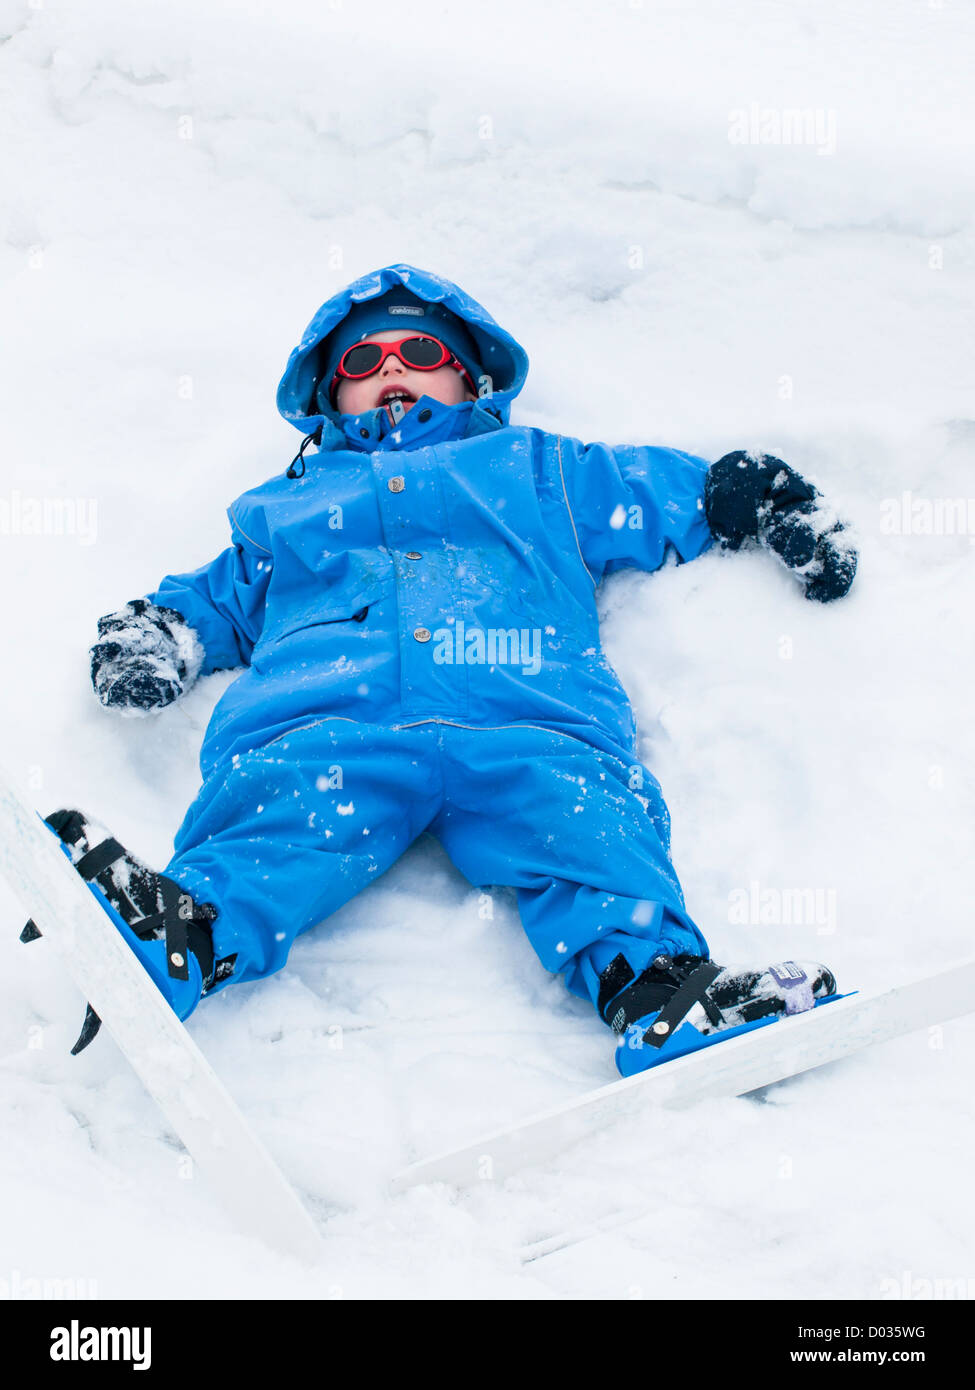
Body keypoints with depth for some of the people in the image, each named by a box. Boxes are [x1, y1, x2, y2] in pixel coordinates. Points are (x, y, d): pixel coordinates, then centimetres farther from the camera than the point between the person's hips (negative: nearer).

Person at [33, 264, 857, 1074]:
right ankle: (185, 932, -53)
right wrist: (153, 632, 14)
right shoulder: (287, 510, 38)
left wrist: (772, 503, 23)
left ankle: (656, 987, -46)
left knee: (588, 826, -30)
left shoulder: (539, 471, 36)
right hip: (324, 721, 1)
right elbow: (215, 597, 35)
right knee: (275, 814, -31)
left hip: (526, 719, 0)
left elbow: (687, 490, 36)